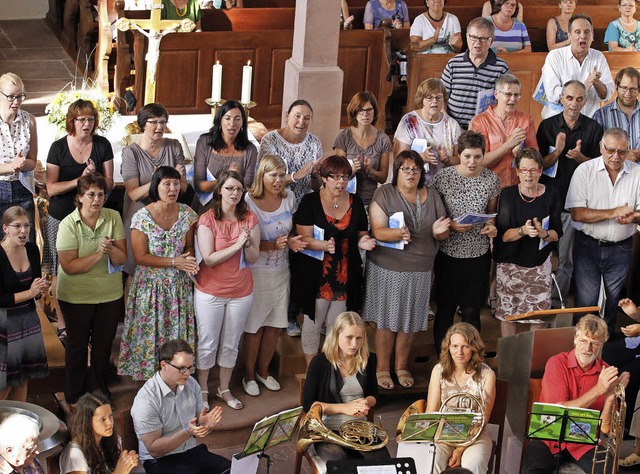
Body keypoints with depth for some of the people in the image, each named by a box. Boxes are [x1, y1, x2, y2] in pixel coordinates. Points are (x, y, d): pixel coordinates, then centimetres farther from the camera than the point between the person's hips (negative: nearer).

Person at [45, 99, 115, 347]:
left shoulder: (102, 145, 0)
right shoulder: (58, 147, -6)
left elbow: (109, 184, 1)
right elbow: (51, 188, -10)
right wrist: (79, 180, -22)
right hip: (62, 218, -1)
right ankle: (62, 323, 14)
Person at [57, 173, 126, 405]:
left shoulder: (113, 217, -7)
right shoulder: (69, 224, -15)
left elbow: (122, 258, -8)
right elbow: (69, 266, -21)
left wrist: (111, 249, -29)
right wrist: (99, 254, -27)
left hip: (110, 294, 3)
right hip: (76, 296, -2)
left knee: (103, 344, 15)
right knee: (77, 344, 13)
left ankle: (100, 391, 33)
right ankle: (74, 395, 29)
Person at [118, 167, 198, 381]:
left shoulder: (187, 213, -2)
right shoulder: (142, 217, -13)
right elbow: (141, 257, -13)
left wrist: (189, 261, -15)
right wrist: (174, 262, -19)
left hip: (179, 284, 3)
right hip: (151, 284, -3)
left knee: (178, 333, 8)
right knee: (149, 333, 3)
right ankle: (148, 378, 17)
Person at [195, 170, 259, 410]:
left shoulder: (249, 219, -2)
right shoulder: (207, 219, -12)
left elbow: (253, 259, -2)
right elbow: (209, 259, -17)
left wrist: (247, 243, -21)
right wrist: (236, 245, -22)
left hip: (241, 292, 3)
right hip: (210, 293, -3)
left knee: (231, 344, 14)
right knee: (207, 344, 5)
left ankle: (224, 389, 29)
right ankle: (202, 391, 21)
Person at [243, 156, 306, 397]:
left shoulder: (288, 198, 1)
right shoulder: (248, 201, -17)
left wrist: (291, 241, -8)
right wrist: (271, 245, -27)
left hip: (280, 271, 5)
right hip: (256, 271, -5)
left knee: (275, 324, 13)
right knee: (254, 326, 4)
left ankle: (263, 370, 32)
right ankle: (249, 375, 22)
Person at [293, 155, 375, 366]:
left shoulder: (355, 202, 6)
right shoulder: (310, 202, -6)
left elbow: (361, 234, 14)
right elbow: (304, 238, -12)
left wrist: (363, 242, -9)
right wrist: (324, 245, -30)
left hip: (345, 276, 3)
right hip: (316, 275, -3)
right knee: (313, 323, 5)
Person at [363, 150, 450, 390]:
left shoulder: (432, 196, 6)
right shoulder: (384, 194, -6)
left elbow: (443, 235, 7)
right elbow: (377, 231, -15)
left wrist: (439, 231, -17)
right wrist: (398, 233, -35)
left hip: (419, 270, 3)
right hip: (387, 268, -3)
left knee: (409, 321, 12)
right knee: (386, 321, 4)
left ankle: (402, 366, 28)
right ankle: (382, 368, 18)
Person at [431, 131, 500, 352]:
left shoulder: (491, 179, -3)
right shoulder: (443, 177, -10)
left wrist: (491, 225, -9)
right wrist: (451, 225, -18)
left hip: (478, 254, 1)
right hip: (448, 253, -1)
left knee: (471, 311, 9)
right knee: (445, 309, 10)